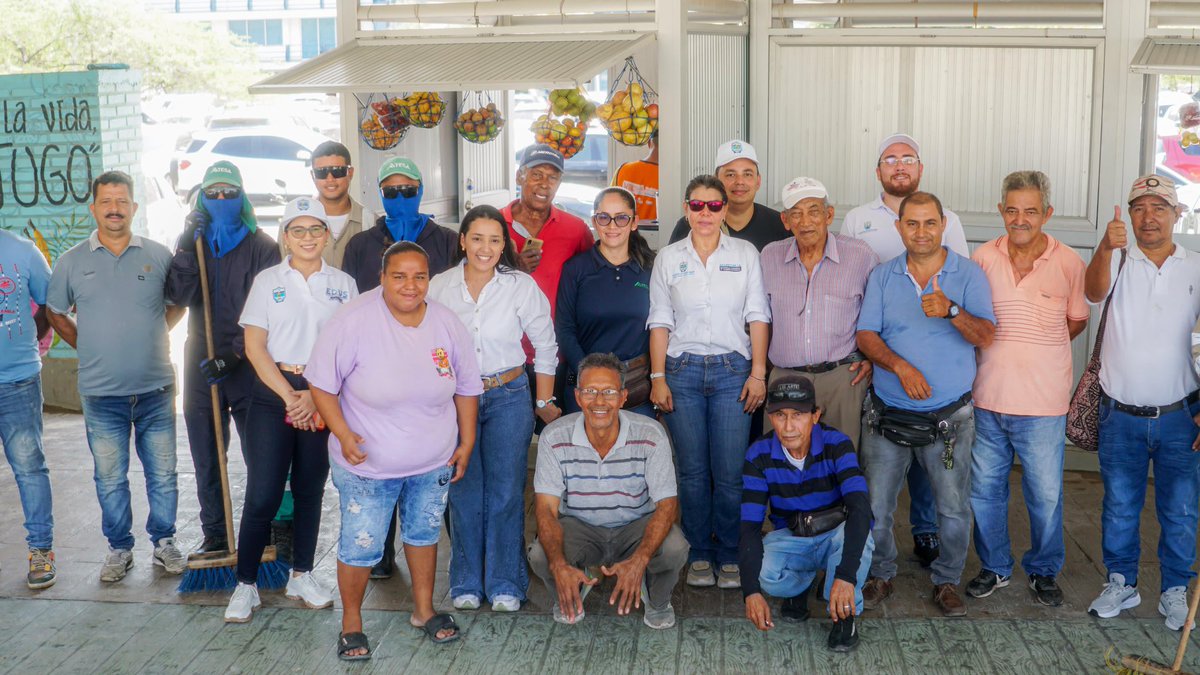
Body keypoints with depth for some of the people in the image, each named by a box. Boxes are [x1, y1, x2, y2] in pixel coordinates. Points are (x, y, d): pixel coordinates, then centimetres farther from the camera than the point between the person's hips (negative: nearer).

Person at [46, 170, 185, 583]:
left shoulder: (159, 255, 2)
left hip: (156, 388, 0)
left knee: (163, 475, 8)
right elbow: (56, 313, 15)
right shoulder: (72, 262, 2)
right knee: (110, 479, 8)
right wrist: (89, 347, 6)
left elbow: (178, 305, 16)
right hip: (101, 393, 0)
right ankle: (119, 548, 22)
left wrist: (151, 334, 6)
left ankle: (164, 543, 23)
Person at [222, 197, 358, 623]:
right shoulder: (268, 281, 4)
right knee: (262, 493, -5)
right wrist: (289, 396, -8)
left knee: (310, 489, 10)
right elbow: (254, 347, 0)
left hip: (325, 396, 2)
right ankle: (245, 584, 5)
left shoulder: (343, 284, 7)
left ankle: (301, 576, 23)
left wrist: (315, 395, -9)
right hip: (273, 393, -2)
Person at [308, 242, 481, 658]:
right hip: (367, 464, -4)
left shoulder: (447, 324, -6)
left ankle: (424, 610, 41)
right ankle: (351, 622, 26)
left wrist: (467, 442, 7)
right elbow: (321, 383, -14)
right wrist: (343, 434, -22)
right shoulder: (354, 321, -19)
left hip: (434, 463, 4)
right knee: (360, 546, 3)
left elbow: (466, 387, 6)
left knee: (424, 534, 21)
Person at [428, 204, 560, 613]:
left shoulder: (522, 286, -3)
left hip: (508, 396, -1)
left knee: (506, 492, -1)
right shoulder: (439, 287, 1)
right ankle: (466, 584, 18)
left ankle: (506, 585, 11)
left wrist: (544, 402, 5)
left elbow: (545, 347, 4)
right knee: (463, 492, 5)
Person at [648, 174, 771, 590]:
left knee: (730, 472, -3)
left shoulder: (744, 254, 6)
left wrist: (758, 373, -1)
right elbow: (660, 321, 7)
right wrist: (657, 377, 0)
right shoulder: (668, 259, 8)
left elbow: (758, 317, 5)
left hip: (732, 370, -1)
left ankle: (729, 556, 12)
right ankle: (699, 554, 16)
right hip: (682, 371, 1)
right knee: (693, 470, 3)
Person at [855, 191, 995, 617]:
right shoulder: (882, 277, 6)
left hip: (949, 417, -1)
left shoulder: (969, 275, 0)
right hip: (888, 413, 1)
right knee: (875, 506, 3)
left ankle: (946, 582, 24)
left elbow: (986, 337, -8)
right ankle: (880, 576, 24)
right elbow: (866, 335, 0)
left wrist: (951, 311, -26)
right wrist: (900, 366, -17)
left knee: (954, 509, 3)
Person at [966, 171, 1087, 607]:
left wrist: (1036, 344, -3)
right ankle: (994, 567, 31)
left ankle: (1044, 571, 29)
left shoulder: (1068, 262, -4)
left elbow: (1077, 320, 9)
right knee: (985, 490, 13)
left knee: (1046, 494, 8)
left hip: (1043, 401, -2)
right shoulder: (983, 257, 0)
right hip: (988, 395, 2)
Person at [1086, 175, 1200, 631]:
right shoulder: (1118, 263, -1)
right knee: (1119, 507, 13)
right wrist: (1106, 248, -45)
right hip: (1121, 417, 0)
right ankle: (1121, 583, 29)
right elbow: (1094, 291, -25)